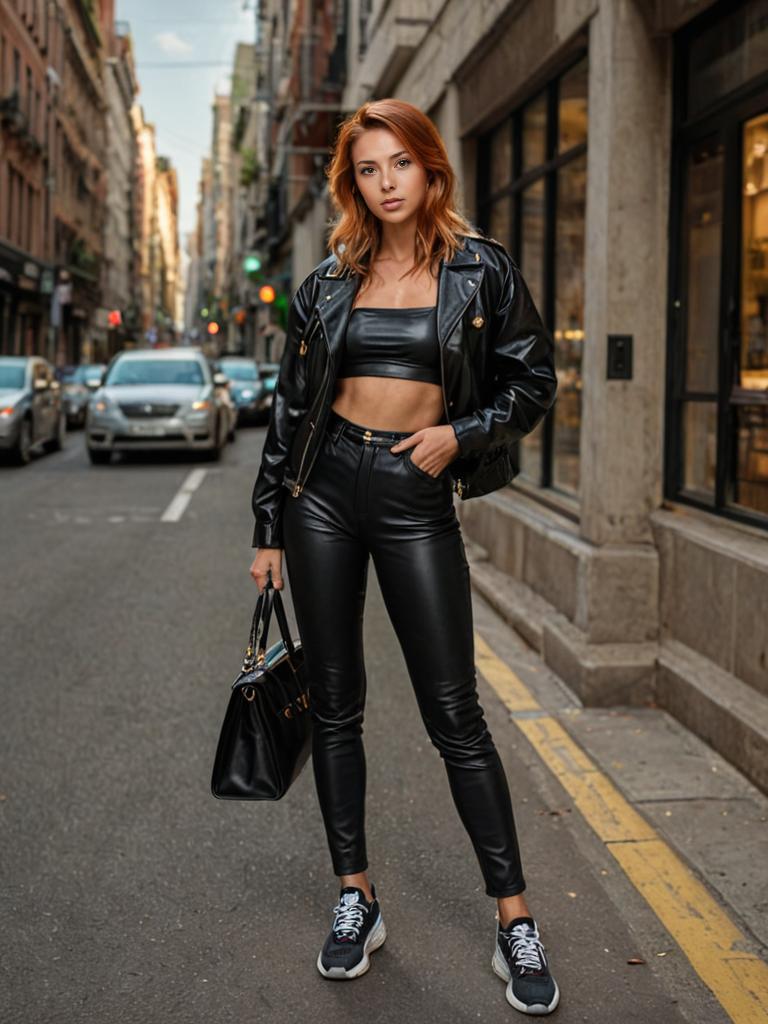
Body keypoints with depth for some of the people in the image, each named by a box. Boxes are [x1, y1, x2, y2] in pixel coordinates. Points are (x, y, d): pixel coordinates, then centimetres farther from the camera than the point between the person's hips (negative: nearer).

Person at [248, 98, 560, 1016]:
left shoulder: (480, 270, 0)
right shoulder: (330, 281, 7)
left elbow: (533, 380, 5)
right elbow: (291, 406, 10)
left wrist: (460, 433, -13)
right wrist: (270, 528, 8)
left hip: (416, 498, -3)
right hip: (324, 490, 3)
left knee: (454, 713, -2)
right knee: (334, 705, 7)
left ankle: (514, 923, 10)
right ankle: (356, 902, 22)